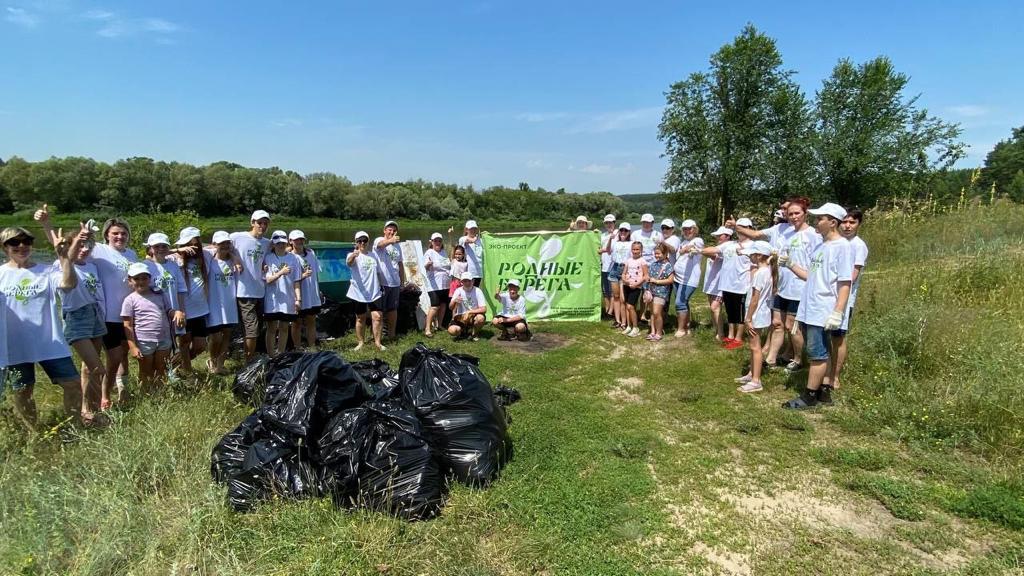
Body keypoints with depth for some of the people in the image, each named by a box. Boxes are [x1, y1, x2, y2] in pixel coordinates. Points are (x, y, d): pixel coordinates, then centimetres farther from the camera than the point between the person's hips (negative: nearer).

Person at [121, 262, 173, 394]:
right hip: (144, 343, -3)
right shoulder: (130, 300, -4)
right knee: (146, 373, 12)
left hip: (164, 340, 3)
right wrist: (133, 347, -12)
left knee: (161, 372, 14)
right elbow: (128, 326, -6)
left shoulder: (160, 295, 5)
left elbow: (169, 311, 9)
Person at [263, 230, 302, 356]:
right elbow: (267, 280, -8)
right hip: (272, 300, -1)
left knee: (284, 328, 11)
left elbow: (296, 281, 0)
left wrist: (298, 299, -4)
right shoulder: (268, 258, -3)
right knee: (272, 329, 5)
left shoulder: (293, 258, -1)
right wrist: (281, 272, -24)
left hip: (288, 300, 2)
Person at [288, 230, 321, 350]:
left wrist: (319, 291, 15)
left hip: (313, 296, 5)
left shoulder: (311, 253, 3)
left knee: (311, 321, 13)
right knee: (297, 323, 9)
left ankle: (312, 348, 22)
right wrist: (302, 276, -27)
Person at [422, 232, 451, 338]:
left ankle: (439, 325, 25)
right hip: (434, 284, -7)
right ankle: (427, 328, -12)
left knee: (443, 305, 11)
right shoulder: (429, 253, -8)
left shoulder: (444, 252, 13)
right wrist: (428, 265, -42)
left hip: (445, 284, 7)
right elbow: (426, 268, -21)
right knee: (435, 306, -14)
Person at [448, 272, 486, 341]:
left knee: (481, 318, -36)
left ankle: (475, 333, -2)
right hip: (460, 318, 1)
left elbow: (484, 309, -18)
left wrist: (469, 312, -26)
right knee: (452, 330, -28)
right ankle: (463, 331, 10)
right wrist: (454, 301, -31)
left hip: (473, 317, -1)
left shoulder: (477, 291, -11)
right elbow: (451, 307, -9)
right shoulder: (458, 291, -5)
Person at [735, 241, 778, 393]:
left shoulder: (760, 273, -22)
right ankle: (752, 374, 30)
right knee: (754, 346, 19)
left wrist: (748, 318, -17)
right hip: (762, 314, 10)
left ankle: (756, 382, 3)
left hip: (757, 316, -10)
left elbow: (755, 299, -22)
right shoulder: (768, 270, 8)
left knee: (755, 347, -3)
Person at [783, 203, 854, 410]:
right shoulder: (821, 246, 15)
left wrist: (837, 312, -21)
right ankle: (823, 391, 23)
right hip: (809, 310, 8)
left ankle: (809, 396, 6)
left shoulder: (842, 246, -11)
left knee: (818, 355, -1)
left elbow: (845, 283, -16)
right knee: (822, 354, 15)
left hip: (822, 313, -8)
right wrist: (790, 265, 11)